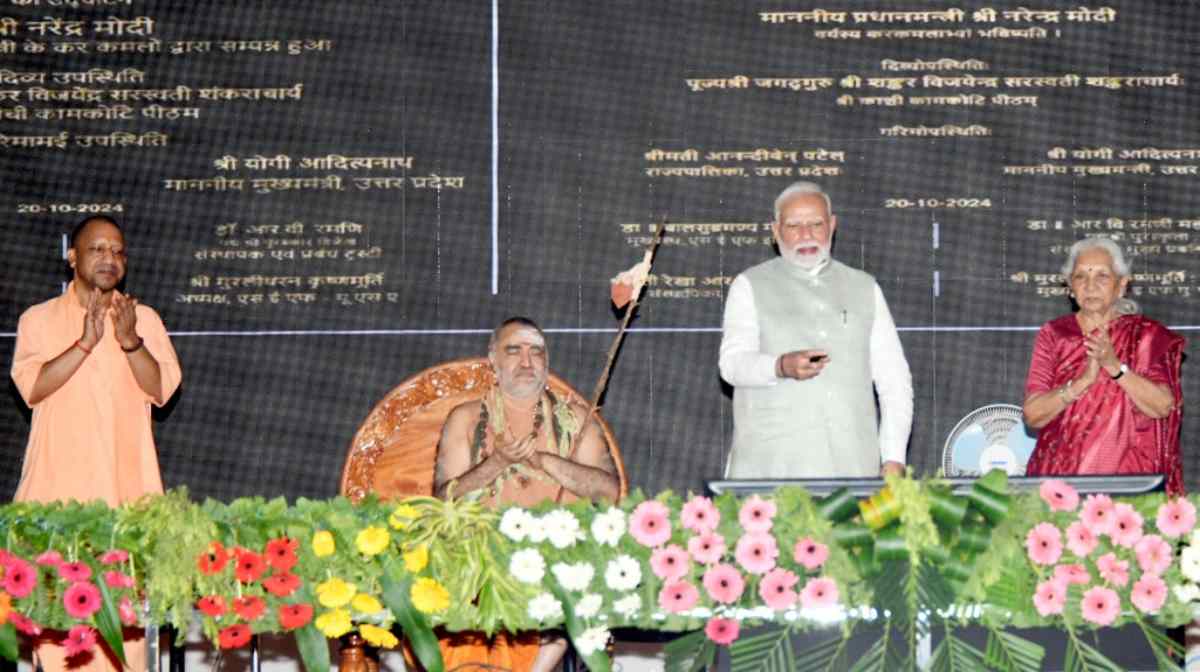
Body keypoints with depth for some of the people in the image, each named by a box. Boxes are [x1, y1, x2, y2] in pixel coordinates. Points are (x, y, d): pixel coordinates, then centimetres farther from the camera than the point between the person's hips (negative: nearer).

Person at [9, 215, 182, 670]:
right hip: (60, 483, -1)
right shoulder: (39, 320, 9)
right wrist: (86, 342, -15)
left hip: (124, 485, 1)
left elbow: (161, 388, 1)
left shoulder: (144, 319, 12)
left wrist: (129, 340, -15)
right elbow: (32, 387, -6)